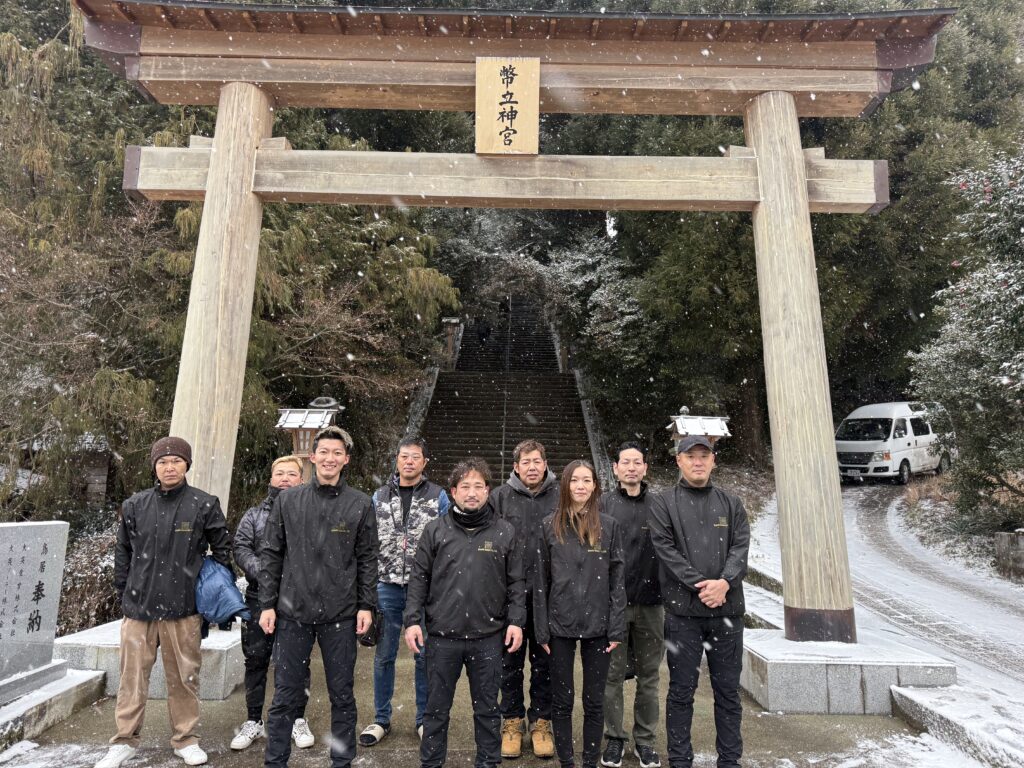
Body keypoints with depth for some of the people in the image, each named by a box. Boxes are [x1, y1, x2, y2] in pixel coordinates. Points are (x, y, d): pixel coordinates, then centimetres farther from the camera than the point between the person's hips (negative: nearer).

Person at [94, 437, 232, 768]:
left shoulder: (205, 505, -4)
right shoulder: (135, 505, 4)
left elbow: (222, 550, 4)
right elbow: (123, 551, 13)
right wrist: (124, 592, 10)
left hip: (183, 608, -2)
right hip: (139, 607, 2)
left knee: (184, 676, 8)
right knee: (133, 676, 9)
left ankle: (185, 738, 24)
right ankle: (125, 741, 26)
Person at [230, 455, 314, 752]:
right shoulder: (254, 514, 10)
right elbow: (241, 548, 0)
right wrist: (262, 572, -15)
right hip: (260, 598, 2)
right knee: (256, 660, 10)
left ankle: (298, 720, 23)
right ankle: (254, 721, 26)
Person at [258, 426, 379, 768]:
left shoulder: (360, 504, -1)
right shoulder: (287, 500, 2)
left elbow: (367, 559, 1)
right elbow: (271, 554, 4)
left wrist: (366, 605, -3)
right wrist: (267, 604, 1)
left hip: (341, 614, 0)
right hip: (293, 612, 1)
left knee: (342, 695, 11)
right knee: (285, 695, 10)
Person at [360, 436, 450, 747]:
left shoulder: (438, 496, 0)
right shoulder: (380, 496, 6)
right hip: (388, 585, 2)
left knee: (425, 655, 9)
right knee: (383, 655, 10)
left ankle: (425, 718, 26)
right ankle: (381, 719, 26)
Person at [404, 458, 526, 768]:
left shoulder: (505, 532, 0)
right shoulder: (435, 530, 0)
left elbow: (516, 582, 3)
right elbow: (419, 579, 2)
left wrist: (516, 621, -5)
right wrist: (413, 620, -4)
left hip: (489, 637, 0)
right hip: (442, 636, 0)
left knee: (487, 708, 14)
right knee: (437, 707, 14)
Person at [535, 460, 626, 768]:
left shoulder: (609, 526, 1)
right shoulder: (550, 526, 0)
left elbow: (618, 579, 0)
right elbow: (540, 581, 1)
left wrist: (617, 628, -5)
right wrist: (542, 629, -2)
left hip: (597, 626, 0)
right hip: (560, 626, 0)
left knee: (594, 701, 10)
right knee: (562, 700, 10)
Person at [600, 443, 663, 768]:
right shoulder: (603, 504, -1)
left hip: (650, 604, 2)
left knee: (649, 676, 12)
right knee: (612, 674, 8)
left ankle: (645, 739, 27)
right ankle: (614, 737, 25)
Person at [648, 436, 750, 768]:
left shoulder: (731, 503, 10)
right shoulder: (663, 503, 0)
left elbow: (741, 547, 0)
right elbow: (665, 549, -9)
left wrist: (725, 582, -17)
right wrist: (699, 584, -17)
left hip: (727, 609, 3)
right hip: (683, 610, -3)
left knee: (728, 690, 13)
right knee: (681, 690, 7)